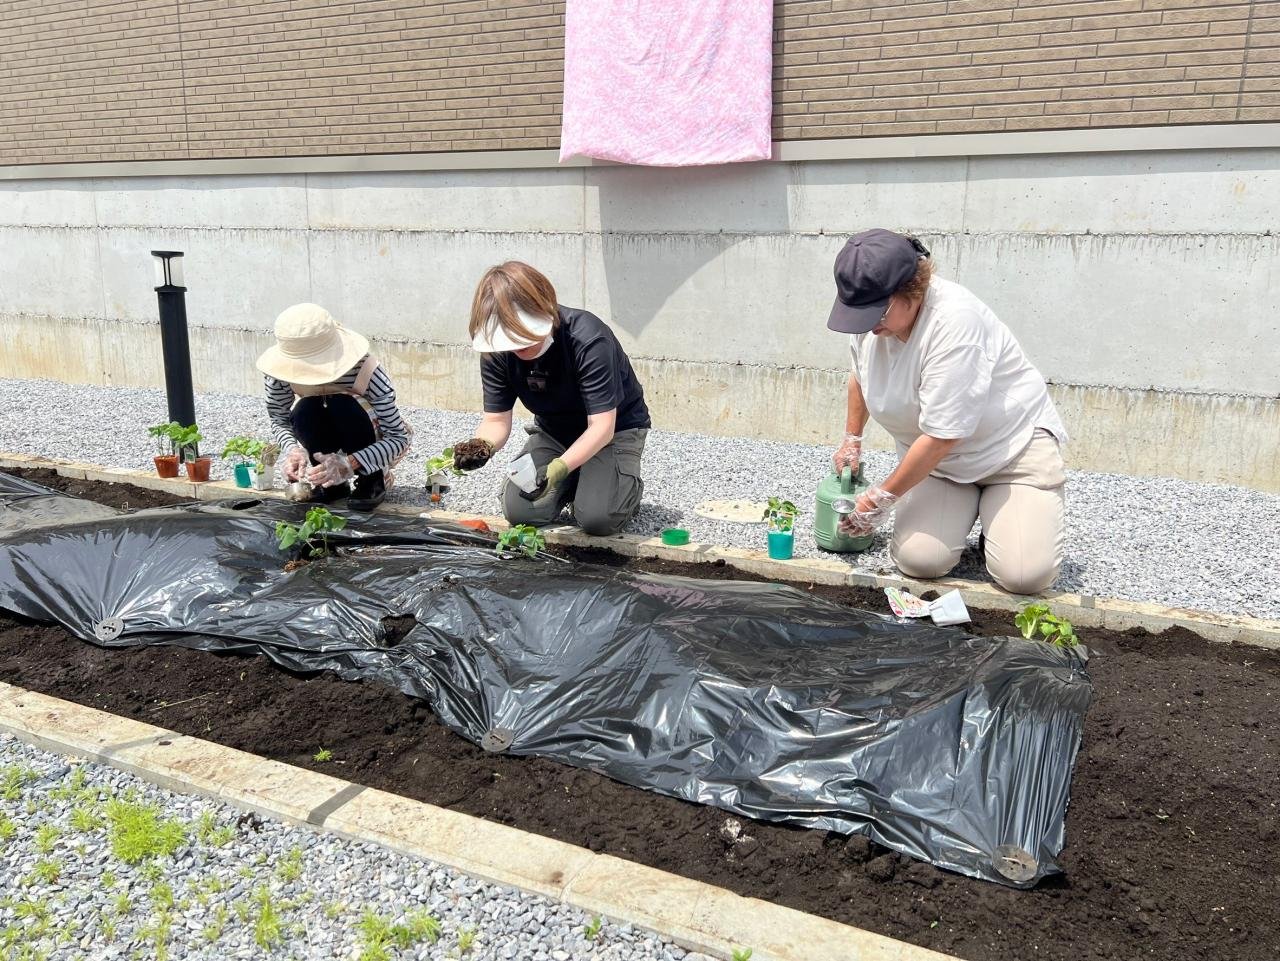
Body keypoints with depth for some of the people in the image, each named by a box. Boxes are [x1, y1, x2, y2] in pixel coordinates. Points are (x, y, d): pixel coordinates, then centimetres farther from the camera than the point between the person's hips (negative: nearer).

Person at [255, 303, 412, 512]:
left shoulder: (366, 371, -33)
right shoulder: (284, 370, -23)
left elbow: (399, 438, -29)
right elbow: (279, 420, -9)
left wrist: (349, 464, -44)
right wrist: (293, 450, -32)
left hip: (380, 442, -3)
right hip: (332, 440, 3)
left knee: (342, 407, -34)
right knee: (303, 412, -29)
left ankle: (372, 480, -11)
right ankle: (332, 483, -6)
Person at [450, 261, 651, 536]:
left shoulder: (588, 340, -33)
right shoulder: (497, 350, -17)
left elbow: (601, 426, -34)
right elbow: (496, 419, -13)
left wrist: (560, 467, -49)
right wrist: (481, 447, -37)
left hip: (614, 427, -5)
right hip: (554, 429, 5)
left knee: (597, 518, -25)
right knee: (520, 512, -13)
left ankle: (630, 486, 9)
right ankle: (573, 483, 17)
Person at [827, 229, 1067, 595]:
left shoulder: (954, 320, -31)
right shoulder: (869, 316, -9)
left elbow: (942, 436, -29)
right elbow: (860, 376, 17)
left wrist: (882, 498, -21)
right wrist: (852, 440, 20)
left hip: (1013, 441, -5)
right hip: (934, 458, 6)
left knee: (1025, 574, -21)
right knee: (918, 560, -17)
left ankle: (997, 510, 12)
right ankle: (967, 504, 14)